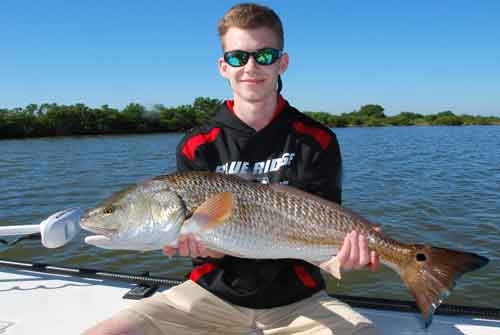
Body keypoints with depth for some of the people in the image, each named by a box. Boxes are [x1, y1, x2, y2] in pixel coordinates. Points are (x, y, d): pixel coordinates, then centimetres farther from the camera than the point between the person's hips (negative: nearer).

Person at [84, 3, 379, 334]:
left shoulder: (317, 140, -3)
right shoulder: (197, 146, -1)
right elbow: (193, 230, 0)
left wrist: (341, 250, -26)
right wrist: (203, 245, -23)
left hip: (296, 299, 0)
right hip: (214, 292, 2)